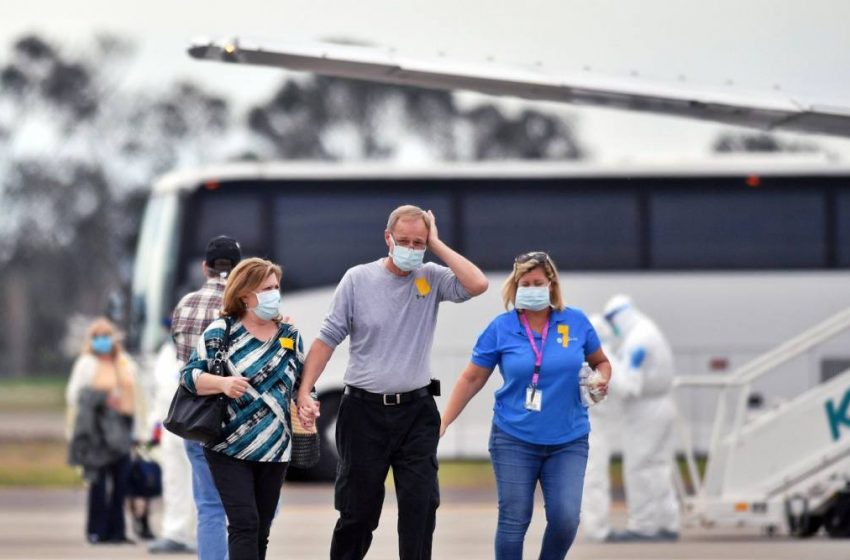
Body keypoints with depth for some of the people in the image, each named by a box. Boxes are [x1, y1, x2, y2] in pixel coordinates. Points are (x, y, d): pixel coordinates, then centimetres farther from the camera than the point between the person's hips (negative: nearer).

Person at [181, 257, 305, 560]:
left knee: (260, 531, 8)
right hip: (230, 448, -5)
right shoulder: (221, 331, -4)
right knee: (244, 524, -15)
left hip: (275, 450, 5)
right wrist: (223, 383, -29)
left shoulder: (290, 335, 9)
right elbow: (189, 376, -9)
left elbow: (303, 382, 18)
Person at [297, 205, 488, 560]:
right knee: (358, 508, 7)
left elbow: (477, 285, -17)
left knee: (421, 504, -4)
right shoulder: (358, 279, -1)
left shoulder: (431, 279, 2)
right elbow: (328, 339, 0)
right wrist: (304, 392, -8)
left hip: (416, 411, 1)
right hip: (365, 410, -1)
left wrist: (437, 245, -9)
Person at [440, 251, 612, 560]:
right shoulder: (501, 328, -2)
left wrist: (601, 380, -8)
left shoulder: (576, 323, 0)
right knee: (513, 522, -1)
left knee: (565, 519, -11)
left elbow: (601, 362, 15)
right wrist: (443, 423, 1)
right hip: (514, 440, 0)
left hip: (568, 441, 0)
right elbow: (471, 379, 5)